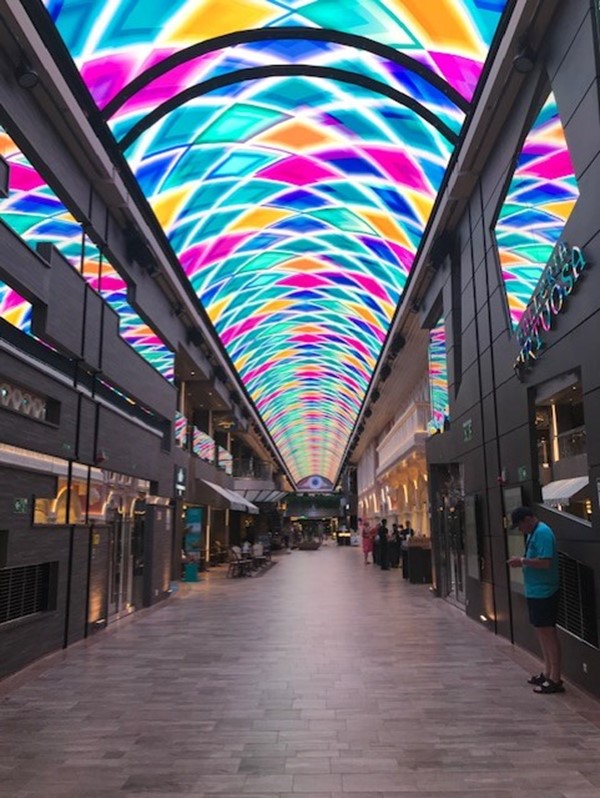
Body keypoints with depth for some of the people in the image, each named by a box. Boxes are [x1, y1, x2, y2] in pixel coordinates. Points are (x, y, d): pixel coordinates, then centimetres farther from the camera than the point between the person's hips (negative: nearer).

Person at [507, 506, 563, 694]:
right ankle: (548, 673, 28)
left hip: (543, 592, -10)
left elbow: (545, 562, -26)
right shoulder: (533, 533, 13)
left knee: (548, 633, -3)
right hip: (535, 592, 10)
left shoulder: (542, 533, -19)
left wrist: (522, 561, -17)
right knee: (541, 631, 17)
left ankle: (555, 680, 5)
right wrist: (522, 562, 4)